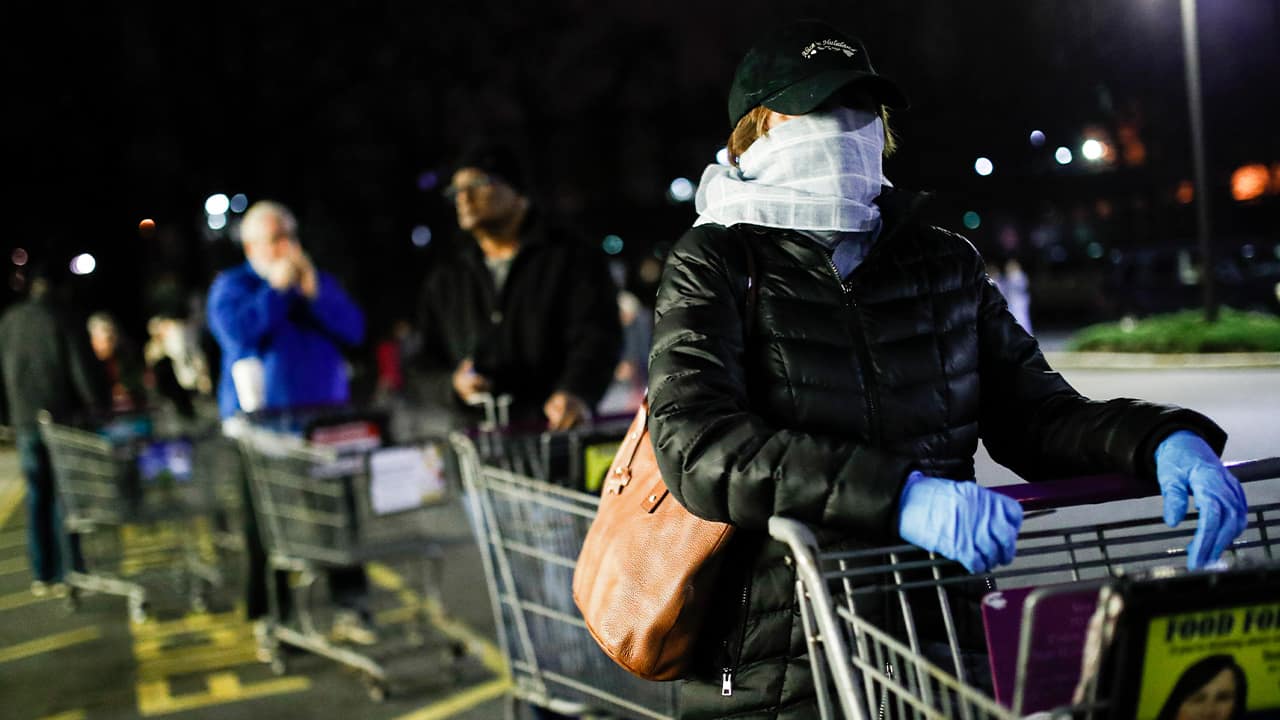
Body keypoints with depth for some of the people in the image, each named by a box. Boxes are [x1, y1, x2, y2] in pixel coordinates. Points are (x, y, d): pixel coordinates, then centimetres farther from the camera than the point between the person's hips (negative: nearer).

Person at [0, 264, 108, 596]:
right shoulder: (64, 319, -8)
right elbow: (84, 371, -11)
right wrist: (99, 408, -3)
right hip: (63, 418, -4)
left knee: (37, 497, 9)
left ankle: (41, 575, 11)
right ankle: (67, 573, -2)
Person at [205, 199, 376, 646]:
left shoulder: (320, 281, 15)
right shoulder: (230, 287, 5)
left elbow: (353, 331, 2)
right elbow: (239, 334, -14)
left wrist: (314, 292, -10)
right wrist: (277, 288, -9)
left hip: (326, 414, 3)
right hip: (261, 418, -3)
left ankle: (351, 608, 5)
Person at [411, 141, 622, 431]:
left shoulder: (570, 257, 4)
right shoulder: (445, 274, 16)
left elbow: (598, 337, -9)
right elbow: (425, 366, 17)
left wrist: (577, 394, -29)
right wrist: (453, 385, -7)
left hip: (561, 431, -4)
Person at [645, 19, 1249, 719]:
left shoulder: (944, 262, 14)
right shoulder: (716, 263, 0)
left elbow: (1032, 410, 12)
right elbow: (696, 442, -17)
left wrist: (1162, 441, -10)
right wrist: (900, 495, -30)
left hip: (943, 646, 4)